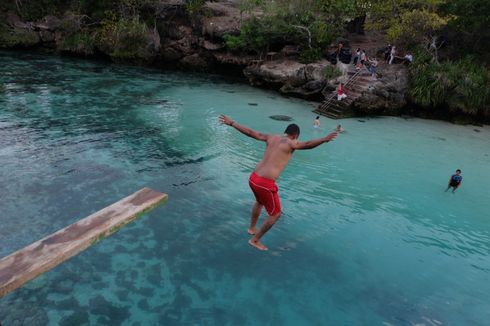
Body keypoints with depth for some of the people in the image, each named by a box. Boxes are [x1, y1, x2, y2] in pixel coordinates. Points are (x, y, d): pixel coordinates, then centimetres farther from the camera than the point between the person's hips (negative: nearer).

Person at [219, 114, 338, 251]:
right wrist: (324, 139, -36)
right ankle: (255, 240, 24)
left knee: (260, 202, 37)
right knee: (275, 214, 15)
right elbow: (307, 144, -26)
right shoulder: (291, 143, -6)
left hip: (253, 178, 8)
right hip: (265, 183, -8)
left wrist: (231, 123, 23)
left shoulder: (271, 137, 12)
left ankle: (252, 228, 55)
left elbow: (250, 132, 15)